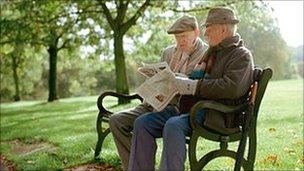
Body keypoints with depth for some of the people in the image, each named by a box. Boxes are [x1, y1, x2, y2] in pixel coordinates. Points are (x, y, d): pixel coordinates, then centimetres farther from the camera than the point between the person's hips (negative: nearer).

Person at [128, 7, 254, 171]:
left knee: (173, 125, -36)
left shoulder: (241, 55, -3)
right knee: (142, 123, -7)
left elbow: (231, 87, -20)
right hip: (192, 107, 9)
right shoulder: (212, 51, 25)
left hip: (216, 115, -9)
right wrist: (178, 80, 9)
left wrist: (193, 86, -19)